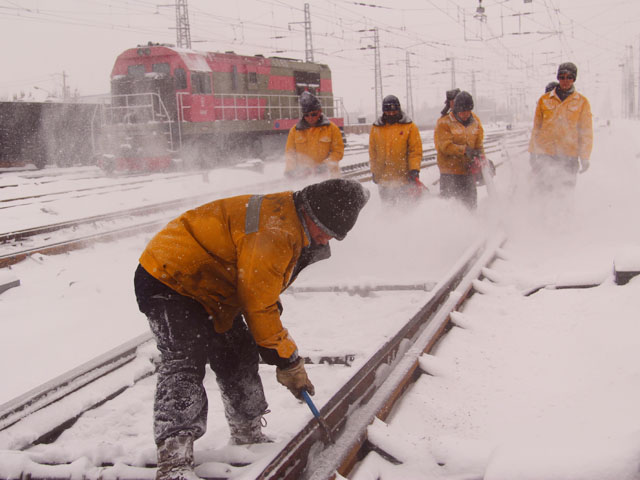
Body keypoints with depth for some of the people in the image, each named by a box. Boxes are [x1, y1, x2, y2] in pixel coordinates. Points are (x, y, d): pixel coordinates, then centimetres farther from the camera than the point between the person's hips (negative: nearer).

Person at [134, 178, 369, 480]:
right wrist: (288, 361, -17)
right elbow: (257, 304, -26)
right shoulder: (275, 230, -29)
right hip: (168, 278, -11)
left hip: (206, 289, 11)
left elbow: (263, 294, 15)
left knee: (238, 358, 11)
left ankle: (249, 437, 24)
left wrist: (281, 350, 13)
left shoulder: (290, 226, 5)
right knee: (186, 361, -22)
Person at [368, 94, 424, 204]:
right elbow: (372, 151, 12)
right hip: (383, 178, 2)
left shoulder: (409, 127, 1)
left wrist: (414, 169, -12)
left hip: (404, 178, -2)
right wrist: (374, 171, 9)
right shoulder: (376, 128, 8)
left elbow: (415, 150, -1)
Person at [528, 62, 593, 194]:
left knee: (564, 192, -2)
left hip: (568, 155, -1)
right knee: (542, 190, 0)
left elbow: (586, 132, 7)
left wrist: (584, 158, 1)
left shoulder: (582, 102, 6)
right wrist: (532, 153, 9)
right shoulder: (544, 99, 9)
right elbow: (536, 127, 13)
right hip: (544, 154, 1)